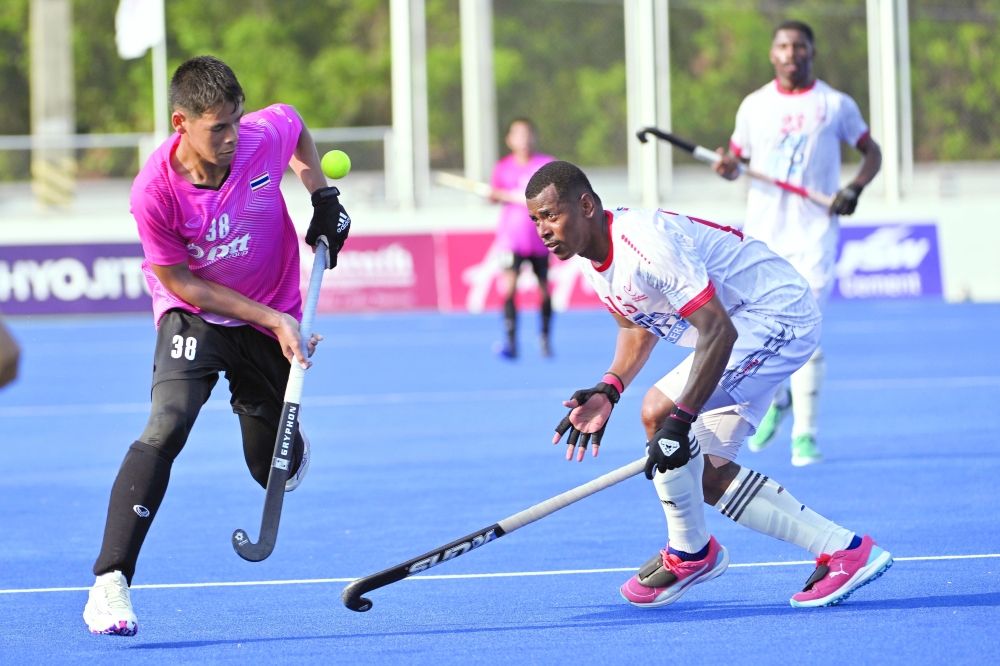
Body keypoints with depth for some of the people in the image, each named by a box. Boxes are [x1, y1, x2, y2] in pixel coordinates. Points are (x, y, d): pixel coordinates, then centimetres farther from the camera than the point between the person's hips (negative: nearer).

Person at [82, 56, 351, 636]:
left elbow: (297, 123, 7)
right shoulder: (154, 192, -27)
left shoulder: (266, 134, -20)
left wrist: (324, 197, 0)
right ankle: (110, 583, -26)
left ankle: (293, 445, 50)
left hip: (274, 319, 3)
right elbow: (181, 282, -17)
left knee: (274, 472, 7)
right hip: (196, 315, -3)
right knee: (168, 426, -29)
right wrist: (271, 319, -20)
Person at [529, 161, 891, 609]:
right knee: (707, 475, 4)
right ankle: (843, 550, 9)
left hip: (777, 315, -11)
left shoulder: (645, 243, -29)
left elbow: (718, 331, -32)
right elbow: (638, 327, 18)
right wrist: (607, 390, 0)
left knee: (658, 410, -23)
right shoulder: (594, 257, 1)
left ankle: (690, 552, -3)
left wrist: (680, 420, -37)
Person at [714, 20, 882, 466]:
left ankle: (805, 434, -8)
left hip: (814, 233, -3)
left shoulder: (836, 106, 3)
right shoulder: (754, 106, 9)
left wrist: (854, 189, -8)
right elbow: (736, 158, 14)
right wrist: (727, 167, -10)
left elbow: (872, 153, 11)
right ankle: (778, 401, 33)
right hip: (763, 233, 3)